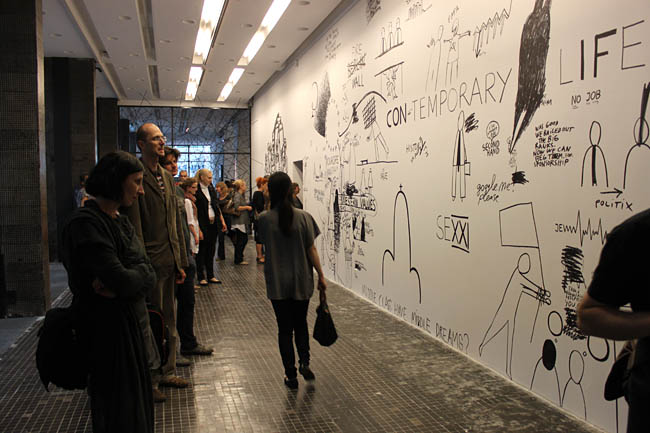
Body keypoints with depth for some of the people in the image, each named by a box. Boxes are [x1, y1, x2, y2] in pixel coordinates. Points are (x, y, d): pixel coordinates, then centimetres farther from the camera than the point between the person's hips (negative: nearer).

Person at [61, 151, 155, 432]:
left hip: (132, 327, 8)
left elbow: (149, 275, 0)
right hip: (108, 334, -8)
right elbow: (121, 279, -25)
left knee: (136, 409, 18)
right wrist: (132, 278, -4)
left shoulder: (121, 222, 11)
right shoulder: (86, 223, -17)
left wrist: (121, 282, -18)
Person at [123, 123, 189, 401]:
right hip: (151, 262, -8)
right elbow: (134, 225, -15)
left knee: (170, 320, 16)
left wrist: (181, 261, 14)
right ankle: (149, 381, 18)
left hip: (170, 260, 8)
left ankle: (166, 373, 31)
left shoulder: (167, 177, 14)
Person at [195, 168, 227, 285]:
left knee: (211, 250, 12)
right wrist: (197, 227, -18)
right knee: (201, 251, 3)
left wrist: (222, 221, 13)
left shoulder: (211, 188, 11)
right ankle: (201, 277, 11)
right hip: (202, 225, -6)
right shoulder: (196, 190, -10)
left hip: (213, 223, 6)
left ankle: (210, 275, 20)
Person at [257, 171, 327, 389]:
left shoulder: (265, 219, -10)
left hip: (277, 283, -1)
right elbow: (311, 250, -6)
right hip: (301, 281, 1)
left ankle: (291, 375, 15)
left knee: (284, 328, 11)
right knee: (301, 324, 22)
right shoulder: (303, 217, -9)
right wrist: (321, 276, 3)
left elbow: (264, 244, 6)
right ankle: (304, 361, 6)